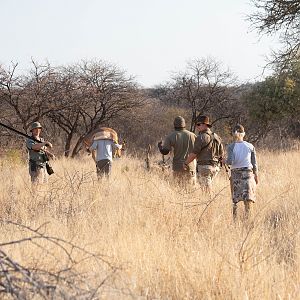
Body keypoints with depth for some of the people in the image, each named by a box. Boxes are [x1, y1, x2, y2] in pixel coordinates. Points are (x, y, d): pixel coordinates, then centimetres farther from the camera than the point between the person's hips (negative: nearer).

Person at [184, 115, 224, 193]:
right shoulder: (216, 137, 12)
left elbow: (194, 154, -13)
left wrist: (185, 163, -1)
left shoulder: (201, 137, -13)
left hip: (204, 166, -8)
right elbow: (221, 153, 16)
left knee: (206, 190, -6)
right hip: (215, 166, 8)